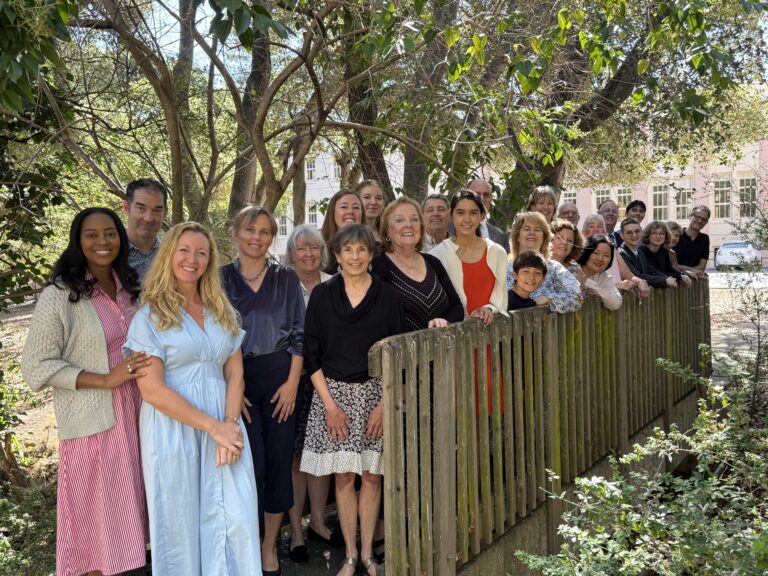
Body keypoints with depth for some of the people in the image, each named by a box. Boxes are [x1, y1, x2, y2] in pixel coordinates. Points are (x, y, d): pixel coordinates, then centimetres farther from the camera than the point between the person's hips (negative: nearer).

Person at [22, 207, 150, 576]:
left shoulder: (130, 288, 6)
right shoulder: (59, 296, -12)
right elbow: (36, 367, -13)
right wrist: (105, 379, -20)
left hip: (135, 415, 5)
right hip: (91, 422, -5)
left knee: (127, 507, 16)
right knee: (97, 515, 7)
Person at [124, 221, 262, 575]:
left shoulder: (222, 311, 11)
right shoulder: (149, 316, -5)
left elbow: (235, 373, 8)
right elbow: (151, 389, -12)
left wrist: (230, 423, -10)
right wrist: (213, 426, -15)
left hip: (224, 426, 4)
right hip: (172, 429, -4)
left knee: (236, 517, -1)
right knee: (180, 523, 6)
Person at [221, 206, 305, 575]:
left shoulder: (286, 279, 6)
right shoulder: (220, 279, 3)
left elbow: (299, 333, 3)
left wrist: (292, 382, -6)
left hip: (280, 377, 1)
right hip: (235, 378, -1)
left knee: (279, 460, 4)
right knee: (250, 462, -4)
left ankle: (270, 546, 21)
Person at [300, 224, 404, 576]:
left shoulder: (386, 295, 1)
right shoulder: (322, 295, 0)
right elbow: (311, 353, 0)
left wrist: (384, 403, -7)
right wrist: (330, 405, -6)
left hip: (375, 392, 0)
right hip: (333, 392, 0)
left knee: (371, 476, 5)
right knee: (343, 477, 4)